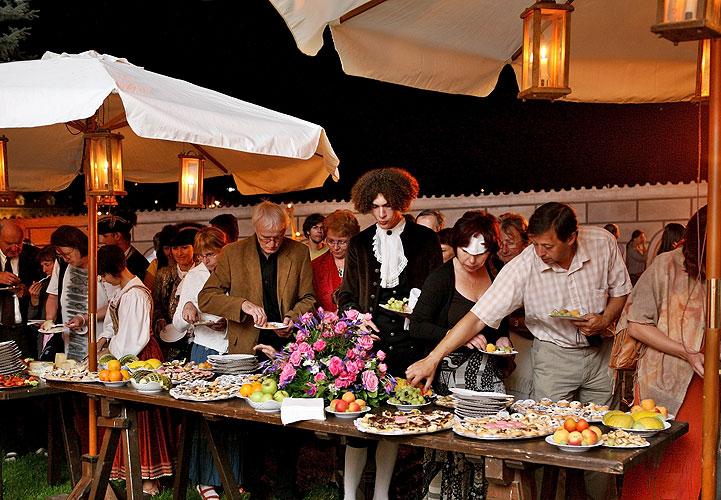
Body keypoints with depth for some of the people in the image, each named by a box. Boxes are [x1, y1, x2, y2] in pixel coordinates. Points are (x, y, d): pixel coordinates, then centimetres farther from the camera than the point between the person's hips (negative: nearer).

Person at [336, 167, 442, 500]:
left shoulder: (425, 240, 6)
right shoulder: (359, 244, 13)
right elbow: (346, 295, 17)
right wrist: (357, 317, -3)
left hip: (408, 344, -1)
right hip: (369, 338, 1)